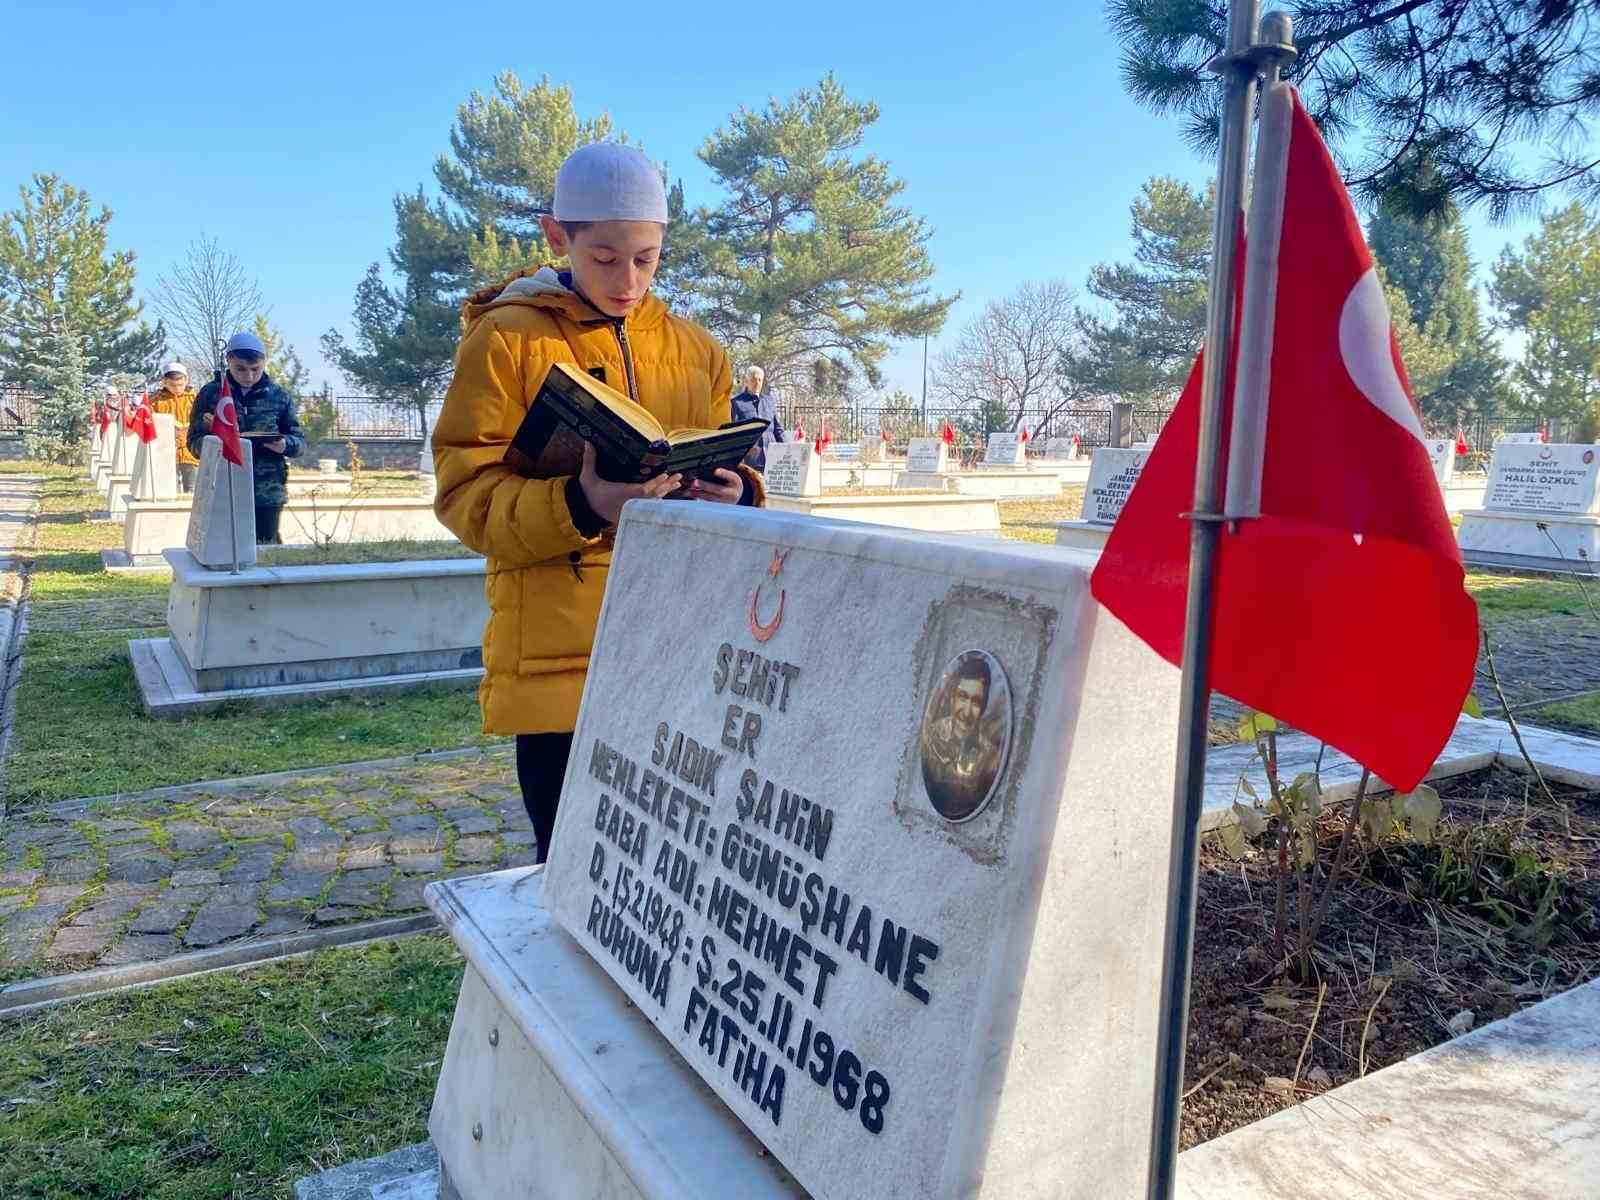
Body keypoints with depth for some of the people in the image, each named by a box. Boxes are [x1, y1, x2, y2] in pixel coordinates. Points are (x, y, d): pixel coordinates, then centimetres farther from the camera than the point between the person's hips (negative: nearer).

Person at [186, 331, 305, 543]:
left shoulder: (279, 396, 5)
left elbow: (299, 440, 8)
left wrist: (285, 445, -15)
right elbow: (194, 442, 4)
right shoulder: (210, 394, 4)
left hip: (268, 493, 0)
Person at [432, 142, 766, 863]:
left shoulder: (697, 351, 12)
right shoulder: (506, 339, -1)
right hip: (558, 661, -4)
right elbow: (465, 493, -6)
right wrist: (579, 505, -24)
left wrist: (733, 498, -8)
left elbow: (723, 474, 16)